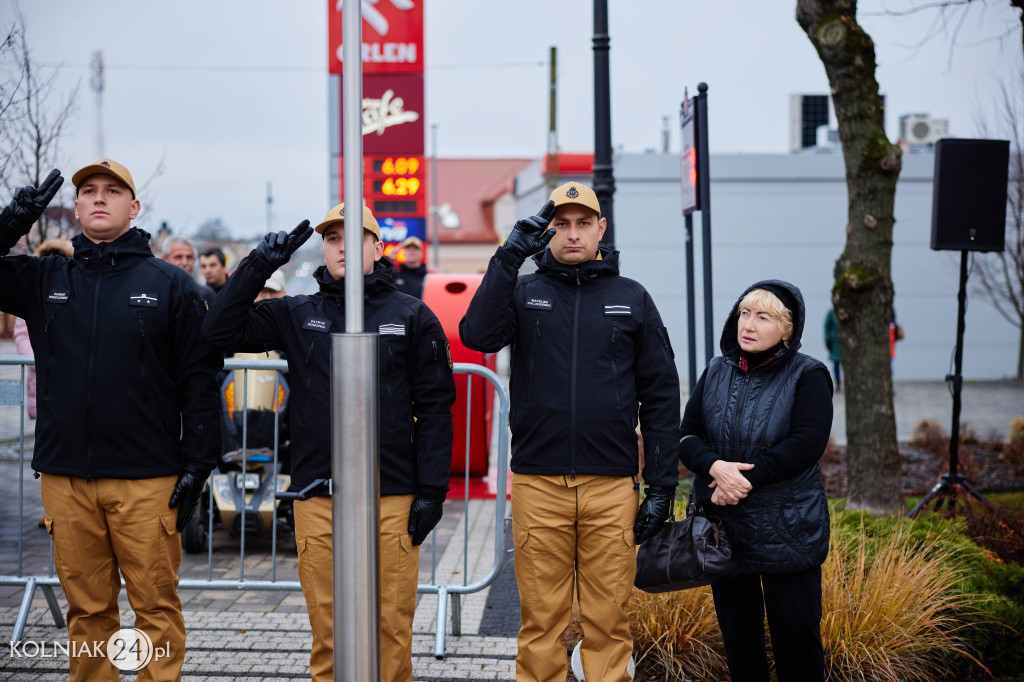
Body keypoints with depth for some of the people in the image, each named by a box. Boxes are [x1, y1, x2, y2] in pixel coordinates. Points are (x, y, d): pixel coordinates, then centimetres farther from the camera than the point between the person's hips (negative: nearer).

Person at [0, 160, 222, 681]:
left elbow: (200, 379, 2)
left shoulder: (171, 285, 4)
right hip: (65, 477, 3)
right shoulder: (44, 280, 12)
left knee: (156, 606, 0)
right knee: (87, 609, 9)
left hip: (147, 481, -2)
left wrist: (197, 465, -4)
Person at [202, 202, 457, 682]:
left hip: (393, 499, -1)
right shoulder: (295, 315, 11)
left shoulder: (412, 317, 6)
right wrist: (258, 265, -4)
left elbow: (434, 408, 4)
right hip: (317, 499, 2)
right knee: (328, 630, 6)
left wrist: (431, 490, -3)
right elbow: (221, 331, 2)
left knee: (391, 628, 0)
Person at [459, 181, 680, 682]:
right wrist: (508, 257, -16)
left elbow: (661, 396, 8)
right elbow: (478, 335, -13)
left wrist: (661, 487, 3)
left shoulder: (632, 299, 10)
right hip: (538, 486, 0)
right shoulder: (524, 292, 8)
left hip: (611, 487, 1)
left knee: (608, 622, 4)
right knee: (540, 622, 4)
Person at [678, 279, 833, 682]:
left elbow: (806, 443, -17)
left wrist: (746, 479, -20)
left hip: (786, 531, -4)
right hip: (723, 528, 4)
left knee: (795, 633, 0)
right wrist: (715, 466, -18)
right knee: (738, 633, 13)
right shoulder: (716, 373, 8)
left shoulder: (807, 376, -5)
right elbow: (687, 437, 3)